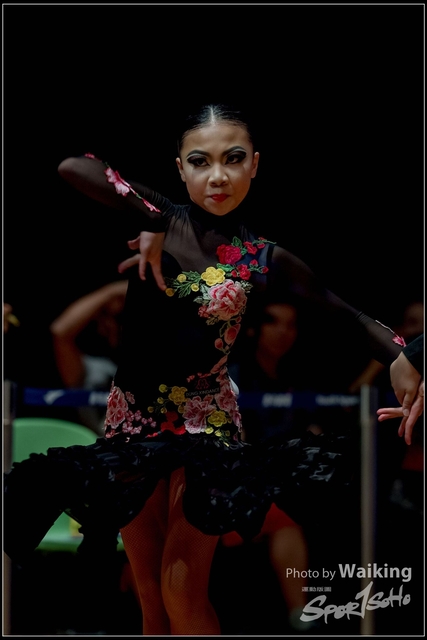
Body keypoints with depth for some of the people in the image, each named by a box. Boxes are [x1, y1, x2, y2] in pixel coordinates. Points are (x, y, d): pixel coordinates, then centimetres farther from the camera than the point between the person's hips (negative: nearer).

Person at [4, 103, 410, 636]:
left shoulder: (263, 259, -3)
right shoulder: (159, 218, -3)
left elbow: (349, 317, 2)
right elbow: (72, 167, -17)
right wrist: (150, 224, -19)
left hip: (205, 423, -1)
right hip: (131, 416, 2)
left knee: (183, 593, -8)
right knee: (149, 597, 7)